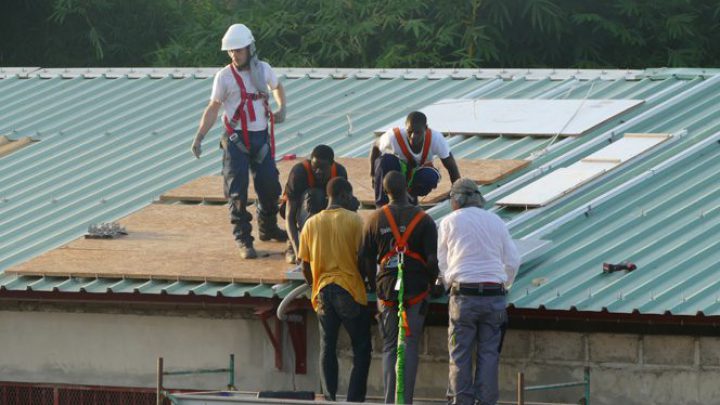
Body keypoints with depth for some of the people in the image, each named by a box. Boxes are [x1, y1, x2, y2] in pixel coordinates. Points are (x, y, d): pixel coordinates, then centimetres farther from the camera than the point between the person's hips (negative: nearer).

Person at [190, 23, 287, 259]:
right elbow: (213, 108, -5)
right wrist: (199, 137, -14)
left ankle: (268, 228, 32)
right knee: (237, 191, -6)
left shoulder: (263, 70, 3)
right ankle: (244, 241, -1)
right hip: (237, 140, -4)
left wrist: (282, 109, 5)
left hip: (261, 138, 4)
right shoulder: (225, 76, -7)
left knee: (270, 186, 9)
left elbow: (277, 87, 25)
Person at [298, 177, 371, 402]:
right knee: (361, 350, 5)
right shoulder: (354, 220, -7)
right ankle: (355, 400, -1)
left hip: (323, 292, 4)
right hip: (351, 290, -4)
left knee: (327, 348, 10)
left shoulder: (311, 224, 5)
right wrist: (366, 282, 9)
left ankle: (329, 398, 5)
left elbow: (305, 266, 7)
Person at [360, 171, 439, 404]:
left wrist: (374, 286, 16)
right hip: (416, 289, -2)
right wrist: (432, 283, 9)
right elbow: (432, 259, -8)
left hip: (386, 288, 2)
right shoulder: (423, 220, -5)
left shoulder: (375, 219, 2)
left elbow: (366, 258, 3)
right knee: (411, 347, 3)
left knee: (389, 347, 10)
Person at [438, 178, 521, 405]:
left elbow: (441, 261, 12)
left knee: (460, 352, 2)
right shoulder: (496, 222, 12)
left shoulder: (450, 222, 5)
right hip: (494, 296, 2)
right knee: (489, 352, 5)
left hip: (463, 294, -2)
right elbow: (513, 261, 14)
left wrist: (447, 284, 29)